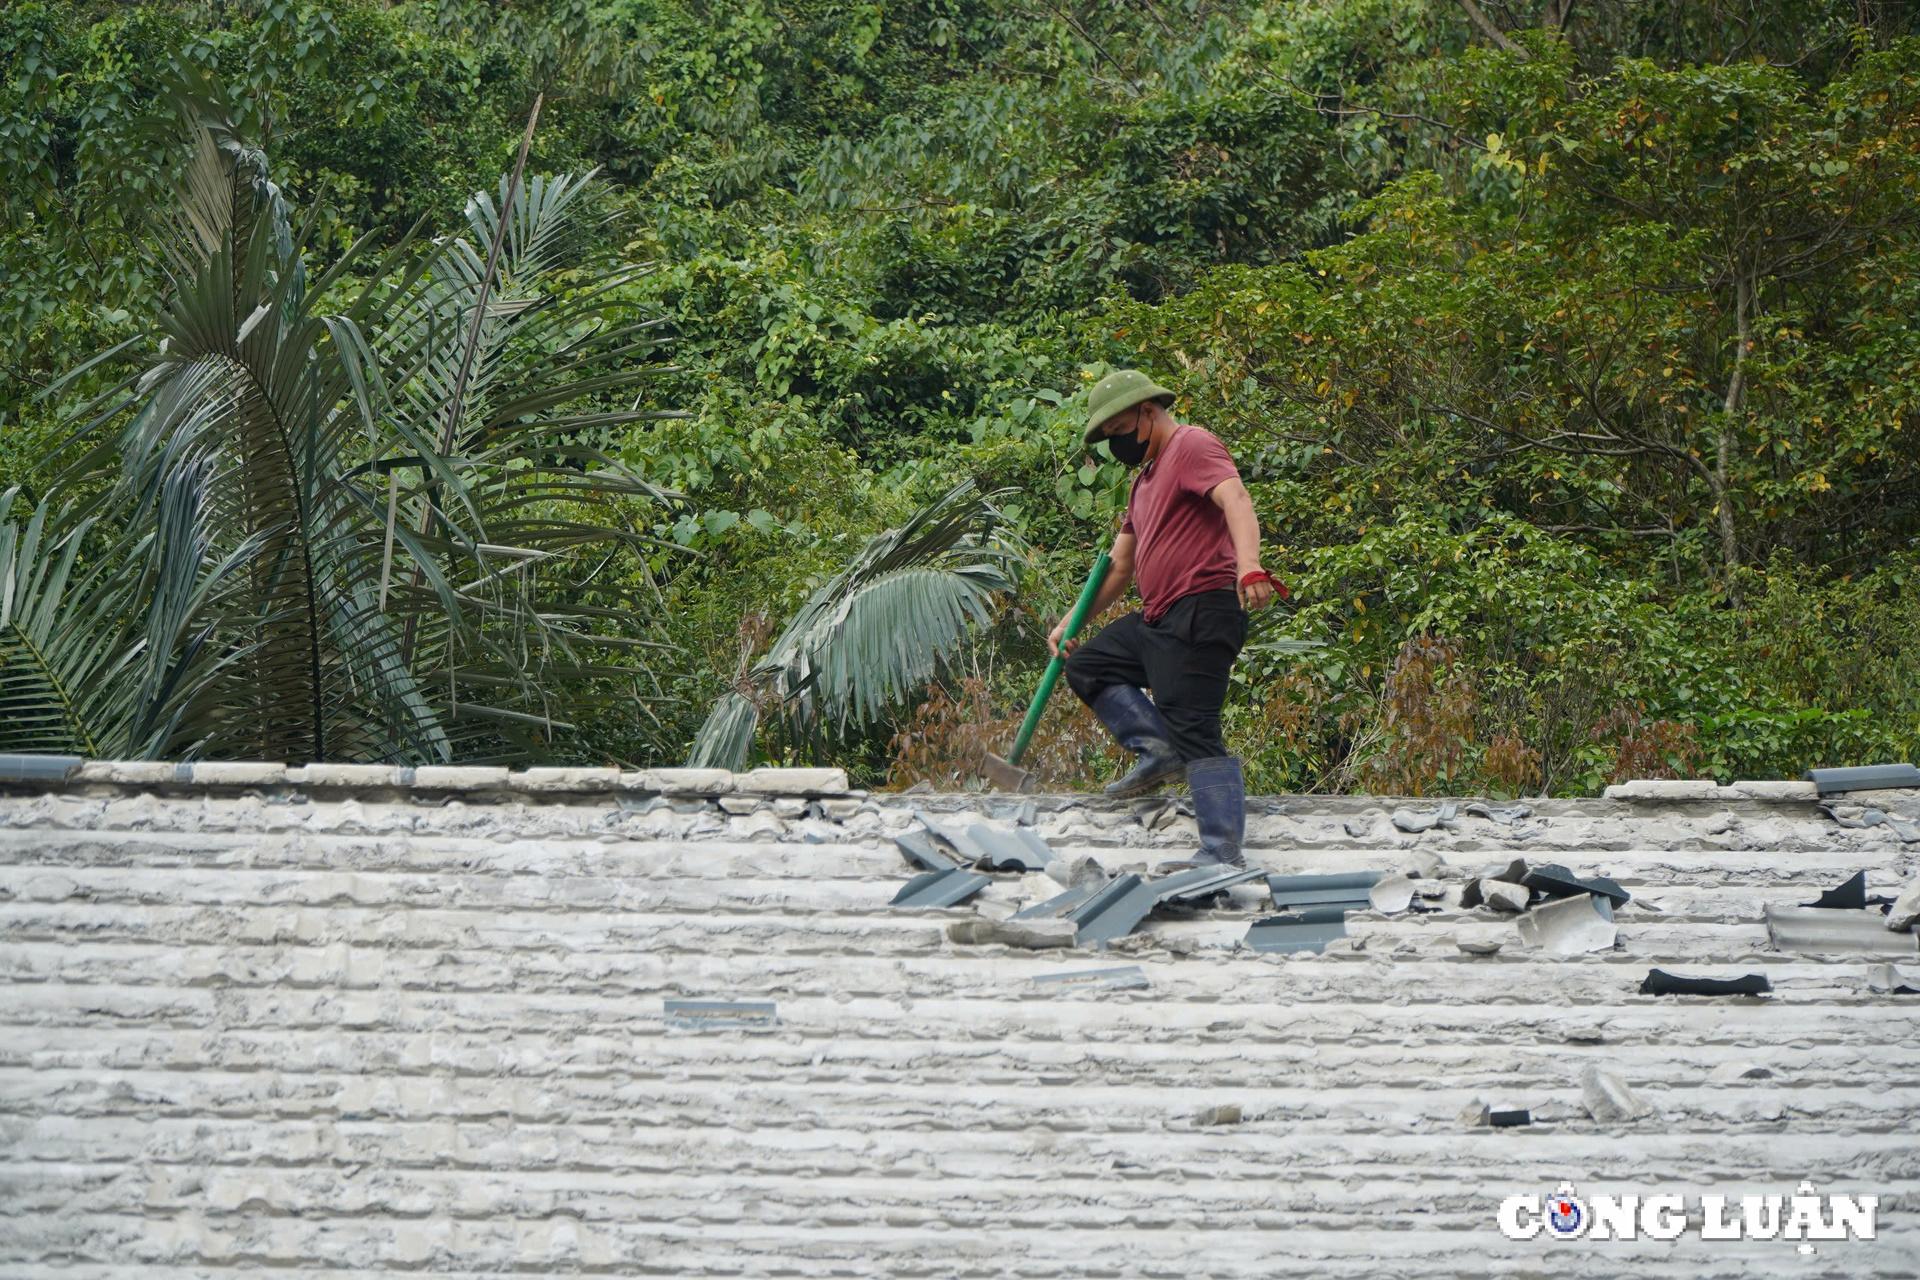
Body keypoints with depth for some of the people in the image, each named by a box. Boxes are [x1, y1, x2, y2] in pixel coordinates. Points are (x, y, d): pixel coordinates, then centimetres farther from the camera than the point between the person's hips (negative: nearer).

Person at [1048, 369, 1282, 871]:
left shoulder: (1192, 445, -6)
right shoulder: (1146, 478, 24)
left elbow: (1236, 501, -25)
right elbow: (1119, 565, 28)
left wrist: (1249, 566, -43)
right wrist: (1072, 622, 19)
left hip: (1201, 611, -10)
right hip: (1157, 620, 10)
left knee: (1195, 731, -14)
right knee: (1087, 665, 16)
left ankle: (1224, 852, -16)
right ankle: (1157, 749, 1)